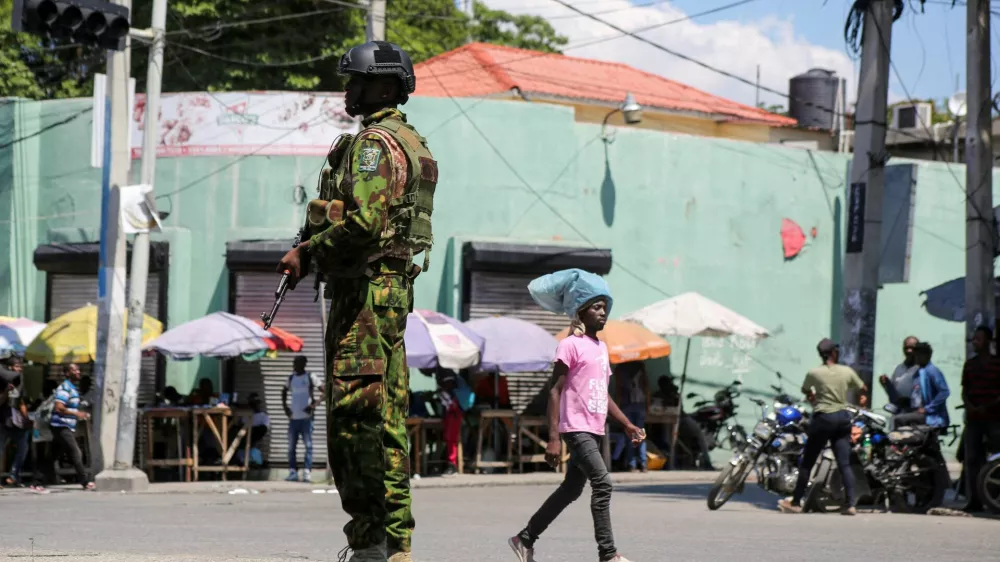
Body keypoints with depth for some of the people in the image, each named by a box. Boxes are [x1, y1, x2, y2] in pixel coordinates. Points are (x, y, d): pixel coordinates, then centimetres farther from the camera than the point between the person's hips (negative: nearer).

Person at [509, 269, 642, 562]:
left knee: (571, 489, 13)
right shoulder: (571, 345, -9)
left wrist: (627, 425, 16)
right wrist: (553, 437, -19)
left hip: (594, 431, 9)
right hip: (576, 428, -9)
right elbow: (555, 391, -13)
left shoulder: (601, 347, 16)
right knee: (602, 483, -17)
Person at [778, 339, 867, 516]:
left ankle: (796, 503, 9)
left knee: (807, 462, 6)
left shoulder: (814, 373, -6)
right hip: (843, 418, 3)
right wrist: (863, 398, 37)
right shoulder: (847, 371, 0)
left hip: (823, 418, -3)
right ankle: (850, 503, -6)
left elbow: (805, 390, 14)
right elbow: (863, 389, 15)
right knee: (844, 464, 2)